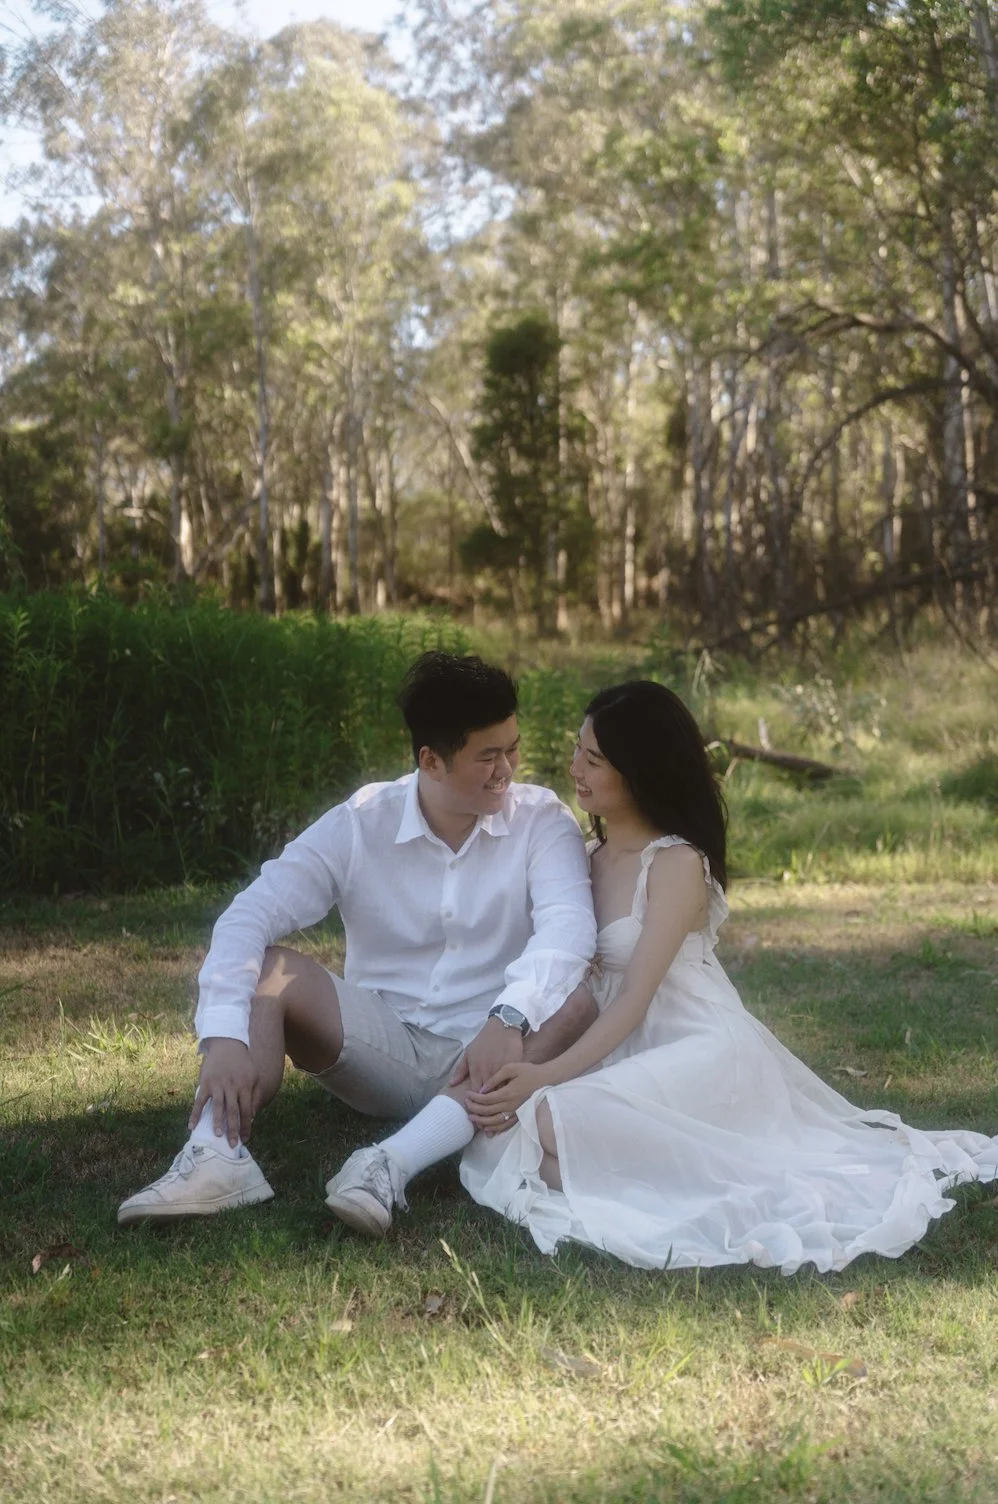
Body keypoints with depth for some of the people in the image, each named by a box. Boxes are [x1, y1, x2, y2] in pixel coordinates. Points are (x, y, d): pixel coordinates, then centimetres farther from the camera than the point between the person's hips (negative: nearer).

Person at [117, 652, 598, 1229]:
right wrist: (224, 1037, -31)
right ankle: (219, 1155, -39)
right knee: (267, 967, -18)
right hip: (383, 1047, 1)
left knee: (577, 1004, -31)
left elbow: (569, 924, -24)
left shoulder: (542, 820, -7)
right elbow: (250, 916, -15)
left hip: (487, 1059, -1)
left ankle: (394, 1164, -43)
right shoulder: (360, 824, -5)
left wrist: (508, 1018, -42)